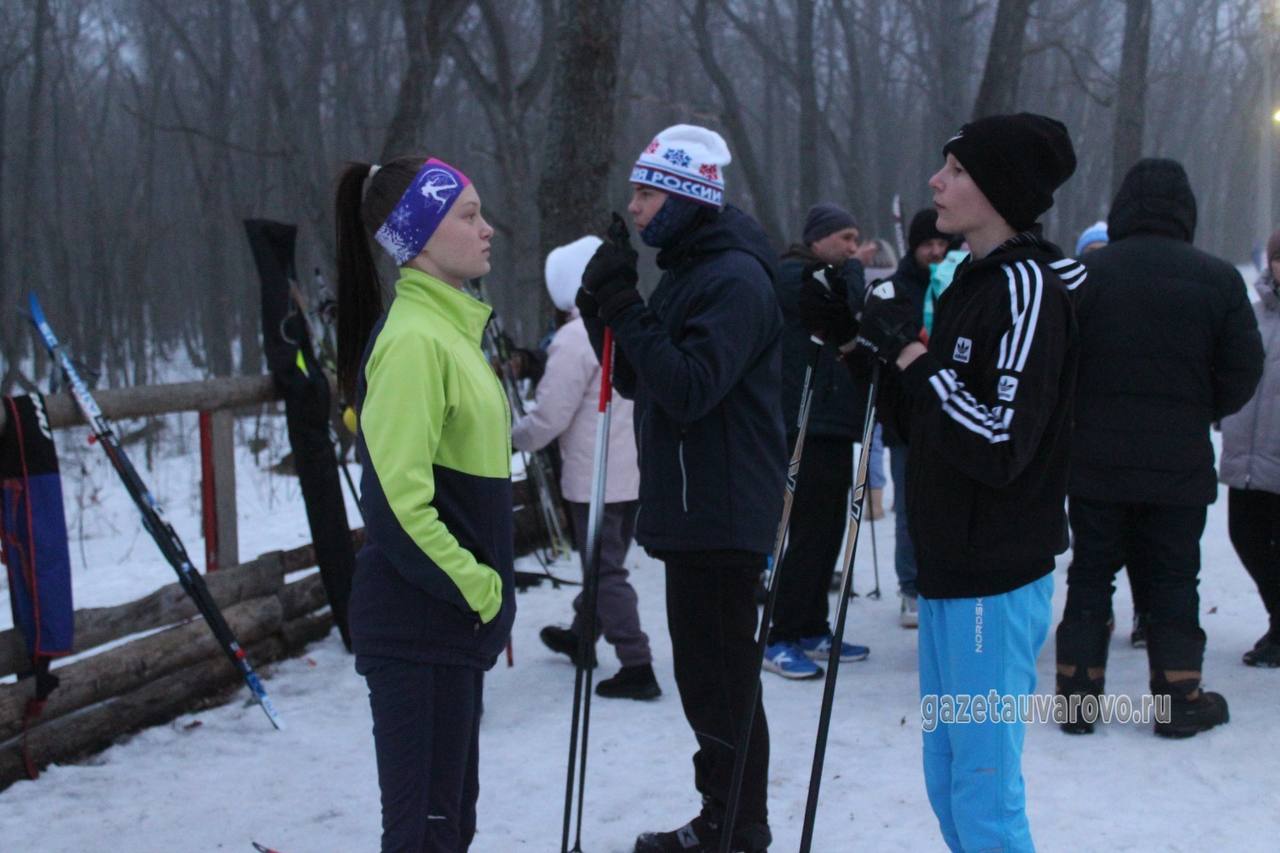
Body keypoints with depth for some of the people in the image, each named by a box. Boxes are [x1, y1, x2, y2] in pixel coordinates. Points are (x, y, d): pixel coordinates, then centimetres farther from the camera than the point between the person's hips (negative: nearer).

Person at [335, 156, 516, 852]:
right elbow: (399, 497, -23)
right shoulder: (413, 338, -18)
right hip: (420, 619, -10)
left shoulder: (448, 326, 14)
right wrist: (473, 584, -15)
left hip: (453, 617, 10)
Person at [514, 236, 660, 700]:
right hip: (637, 469, 8)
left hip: (595, 476, -8)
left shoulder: (575, 339, -19)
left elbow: (550, 415, -18)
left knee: (605, 570, -1)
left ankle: (636, 666, -4)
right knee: (606, 558, 23)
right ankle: (581, 636, 42)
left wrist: (515, 435, 0)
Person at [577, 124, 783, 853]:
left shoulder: (735, 279, -16)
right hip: (690, 511, 10)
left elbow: (689, 388, -25)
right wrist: (603, 308, 2)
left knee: (722, 682, -3)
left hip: (723, 514, -10)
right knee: (704, 676, 17)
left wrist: (626, 307, -23)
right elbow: (638, 380, 16)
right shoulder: (685, 271, 15)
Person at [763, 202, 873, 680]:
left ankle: (813, 630, 21)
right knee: (810, 534, -9)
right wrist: (853, 270, -5)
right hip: (805, 426, -9)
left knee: (828, 533, 12)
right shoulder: (793, 274, -7)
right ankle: (780, 640, -2)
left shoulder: (830, 278, 22)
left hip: (834, 425, 9)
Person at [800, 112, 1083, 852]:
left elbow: (1001, 445, -22)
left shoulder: (1028, 285, -14)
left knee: (985, 790, -3)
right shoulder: (977, 282, 13)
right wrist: (860, 345, 8)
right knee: (947, 781, 16)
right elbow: (922, 424, 17)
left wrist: (911, 353, -18)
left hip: (998, 579, -9)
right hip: (949, 570, 9)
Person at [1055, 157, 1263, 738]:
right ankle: (1179, 699, 14)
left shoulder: (1085, 273, -7)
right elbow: (1243, 373, -2)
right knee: (1174, 580, 11)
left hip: (1095, 462, 0)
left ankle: (1077, 694, 12)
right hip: (1180, 466, 0)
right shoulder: (1219, 280, -5)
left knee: (1090, 575, 10)